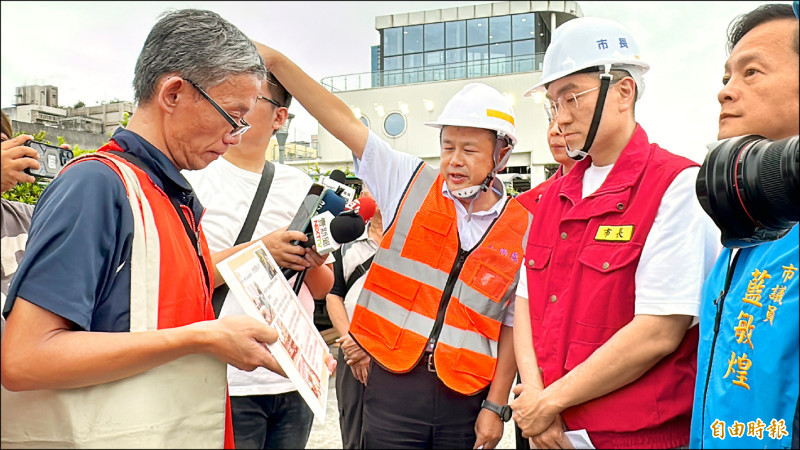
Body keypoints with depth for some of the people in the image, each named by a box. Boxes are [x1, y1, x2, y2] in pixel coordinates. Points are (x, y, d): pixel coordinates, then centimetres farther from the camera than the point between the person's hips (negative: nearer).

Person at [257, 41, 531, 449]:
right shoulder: (412, 183, 1)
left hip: (466, 398, 1)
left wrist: (495, 406, 0)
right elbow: (344, 122, -3)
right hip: (394, 384, 0)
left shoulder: (523, 229, 1)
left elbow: (513, 324, 2)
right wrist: (275, 60, -9)